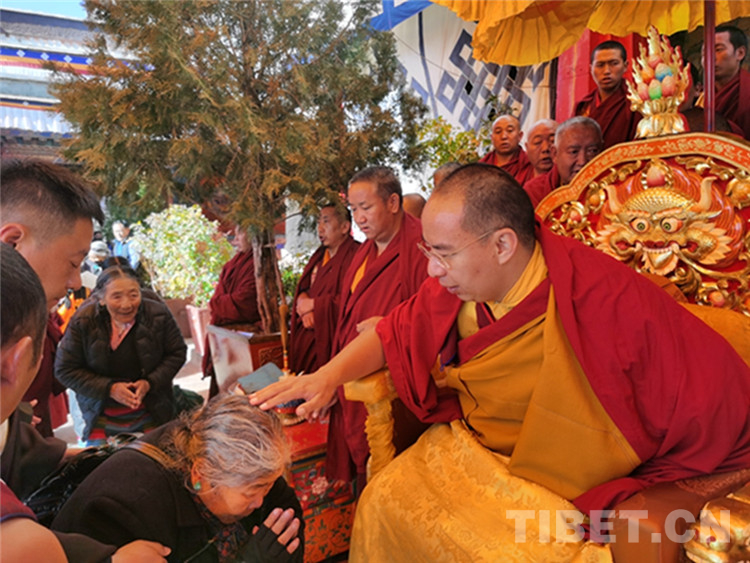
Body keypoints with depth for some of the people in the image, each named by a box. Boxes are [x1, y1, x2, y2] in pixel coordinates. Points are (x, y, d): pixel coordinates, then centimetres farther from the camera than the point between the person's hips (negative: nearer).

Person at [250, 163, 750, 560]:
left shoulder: (606, 300, -28)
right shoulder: (457, 286, -11)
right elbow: (393, 333, 5)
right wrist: (330, 375, -11)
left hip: (560, 491, -4)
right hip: (469, 452, 5)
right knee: (383, 500, -5)